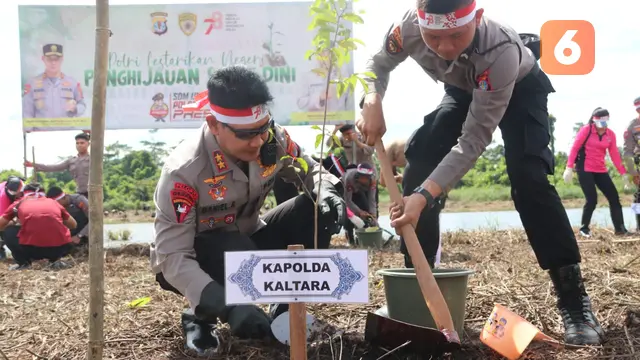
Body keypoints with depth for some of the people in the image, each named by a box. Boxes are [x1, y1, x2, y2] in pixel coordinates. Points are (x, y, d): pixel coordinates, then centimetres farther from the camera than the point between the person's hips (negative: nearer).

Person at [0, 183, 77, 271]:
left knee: (10, 239, 29)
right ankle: (55, 260, 14)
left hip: (31, 249, -1)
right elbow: (73, 225, 32)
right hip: (59, 248, 2)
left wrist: (13, 222, 48)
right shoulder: (53, 202, 24)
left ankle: (24, 263, 12)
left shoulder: (19, 203, 20)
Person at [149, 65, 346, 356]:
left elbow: (310, 171, 2)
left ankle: (286, 308, -2)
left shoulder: (272, 140, -18)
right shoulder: (184, 171, -32)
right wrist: (227, 305, -47)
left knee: (318, 209, -18)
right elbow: (173, 257, -32)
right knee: (233, 251, -39)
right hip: (193, 264, -5)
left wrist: (325, 190, -25)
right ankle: (199, 317, -7)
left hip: (247, 242, 5)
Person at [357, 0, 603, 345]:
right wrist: (372, 104, -32)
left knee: (528, 176, -25)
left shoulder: (501, 51, -45)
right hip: (463, 90, 5)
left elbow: (473, 141, -41)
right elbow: (378, 64, -10)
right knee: (419, 161, -11)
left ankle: (573, 297, -17)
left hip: (520, 88, -4)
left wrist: (424, 196, -50)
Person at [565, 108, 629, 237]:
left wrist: (623, 173, 4)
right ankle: (584, 228, 6)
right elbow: (574, 148, -10)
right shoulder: (586, 130, -9)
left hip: (601, 171, 5)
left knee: (614, 197, 0)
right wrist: (569, 168, -18)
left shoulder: (610, 134, 5)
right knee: (592, 200, -12)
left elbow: (615, 155, 7)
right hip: (585, 170, -5)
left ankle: (620, 228, 7)